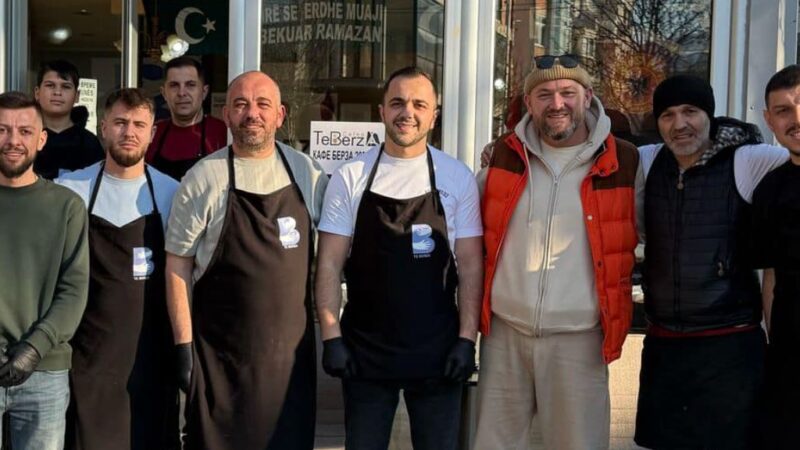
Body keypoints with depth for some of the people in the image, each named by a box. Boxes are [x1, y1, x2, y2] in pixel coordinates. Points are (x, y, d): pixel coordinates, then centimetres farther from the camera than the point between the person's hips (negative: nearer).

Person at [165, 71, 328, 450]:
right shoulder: (203, 179, -5)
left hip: (293, 348, 3)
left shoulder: (307, 173, 2)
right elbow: (178, 265, -4)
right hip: (220, 353, -2)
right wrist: (184, 344, -7)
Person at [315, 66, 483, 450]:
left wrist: (467, 340, -6)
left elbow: (470, 265, 0)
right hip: (364, 350, 0)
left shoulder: (458, 177, -1)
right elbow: (330, 263, -1)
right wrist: (330, 337, -7)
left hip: (437, 352, 0)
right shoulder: (350, 177, -1)